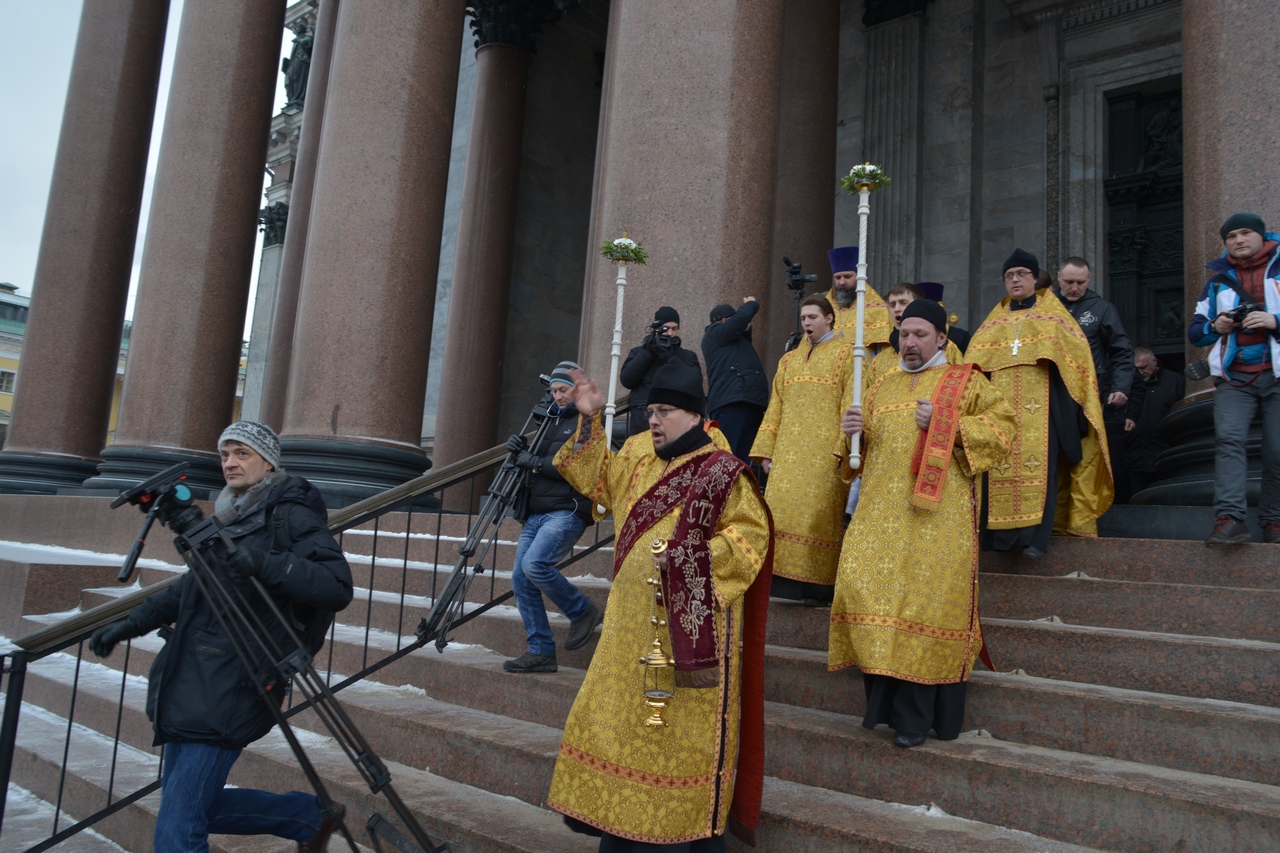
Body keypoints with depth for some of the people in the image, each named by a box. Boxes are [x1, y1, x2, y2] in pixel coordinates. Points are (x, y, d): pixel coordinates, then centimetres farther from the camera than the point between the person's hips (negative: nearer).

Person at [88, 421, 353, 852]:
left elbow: (338, 586, -22)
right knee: (193, 807, 17)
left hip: (230, 693, -9)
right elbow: (190, 588, 28)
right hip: (189, 686, 9)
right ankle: (311, 814, 29)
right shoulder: (228, 517, 16)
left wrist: (266, 564, -33)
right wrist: (130, 624, 22)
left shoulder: (292, 516, -10)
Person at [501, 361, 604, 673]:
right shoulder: (551, 420, 21)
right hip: (535, 513, 8)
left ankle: (583, 612, -2)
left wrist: (534, 462, -10)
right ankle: (540, 651, 9)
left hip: (567, 511, -8)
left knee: (535, 564, -25)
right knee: (521, 580, 0)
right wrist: (520, 450, 6)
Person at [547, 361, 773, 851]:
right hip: (636, 622, 7)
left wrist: (691, 558, -19)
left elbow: (751, 533, -12)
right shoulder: (637, 455, 11)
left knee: (685, 725, 2)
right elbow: (598, 480, 25)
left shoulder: (721, 471, -9)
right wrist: (589, 423, 14)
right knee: (624, 717, 14)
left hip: (693, 624, -7)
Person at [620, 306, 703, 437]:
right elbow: (626, 380, 1)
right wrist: (647, 352, -3)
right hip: (642, 422, 1)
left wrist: (669, 358, -9)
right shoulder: (638, 352, 17)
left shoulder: (688, 356, 16)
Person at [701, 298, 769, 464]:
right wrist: (751, 304, 13)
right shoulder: (715, 333, 3)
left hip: (748, 403, 10)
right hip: (731, 404, -10)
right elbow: (741, 318, -6)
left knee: (743, 460, 3)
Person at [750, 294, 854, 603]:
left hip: (824, 453, -5)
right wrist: (766, 450, 10)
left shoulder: (846, 352, 5)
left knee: (817, 514, -8)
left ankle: (818, 586, -2)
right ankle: (787, 579, 1)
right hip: (789, 453, 5)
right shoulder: (789, 360, 22)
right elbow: (776, 408, 19)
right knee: (783, 511, -3)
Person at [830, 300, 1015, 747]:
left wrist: (946, 423, -11)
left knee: (924, 603, -9)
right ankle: (886, 698, 7)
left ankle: (915, 714, 1)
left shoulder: (965, 382, 9)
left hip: (937, 514, -4)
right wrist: (854, 430, 2)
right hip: (881, 511, 5)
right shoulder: (883, 387, 22)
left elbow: (1003, 426, -1)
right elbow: (861, 450, 24)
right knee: (863, 587, -7)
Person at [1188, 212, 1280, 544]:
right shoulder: (1218, 281, 18)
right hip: (1234, 377, 2)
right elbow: (1194, 332, 19)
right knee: (1228, 439, -17)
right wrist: (1215, 326, -2)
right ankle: (1229, 519, -24)